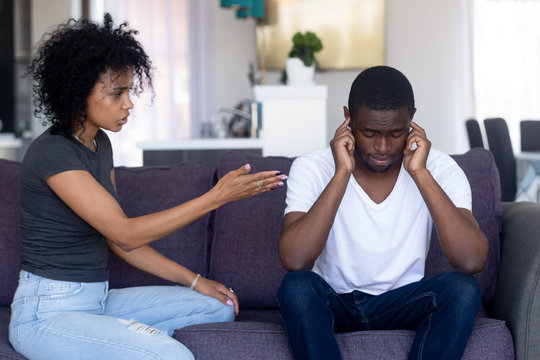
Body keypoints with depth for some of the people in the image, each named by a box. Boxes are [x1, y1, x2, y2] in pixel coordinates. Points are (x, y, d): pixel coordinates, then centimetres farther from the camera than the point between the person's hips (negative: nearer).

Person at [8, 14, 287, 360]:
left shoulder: (99, 144, 9)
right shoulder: (52, 153, -18)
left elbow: (118, 238, 12)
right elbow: (125, 234, -22)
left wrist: (194, 281, 5)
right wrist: (217, 196, -23)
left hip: (96, 300, 9)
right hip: (48, 313, -9)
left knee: (220, 307, 6)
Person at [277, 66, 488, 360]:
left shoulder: (439, 169, -11)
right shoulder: (312, 168, -13)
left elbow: (472, 261, -27)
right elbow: (294, 260, -30)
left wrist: (420, 173, -28)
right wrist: (342, 173, -29)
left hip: (402, 302, 1)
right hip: (333, 302, -1)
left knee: (462, 289, -27)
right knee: (297, 286, -32)